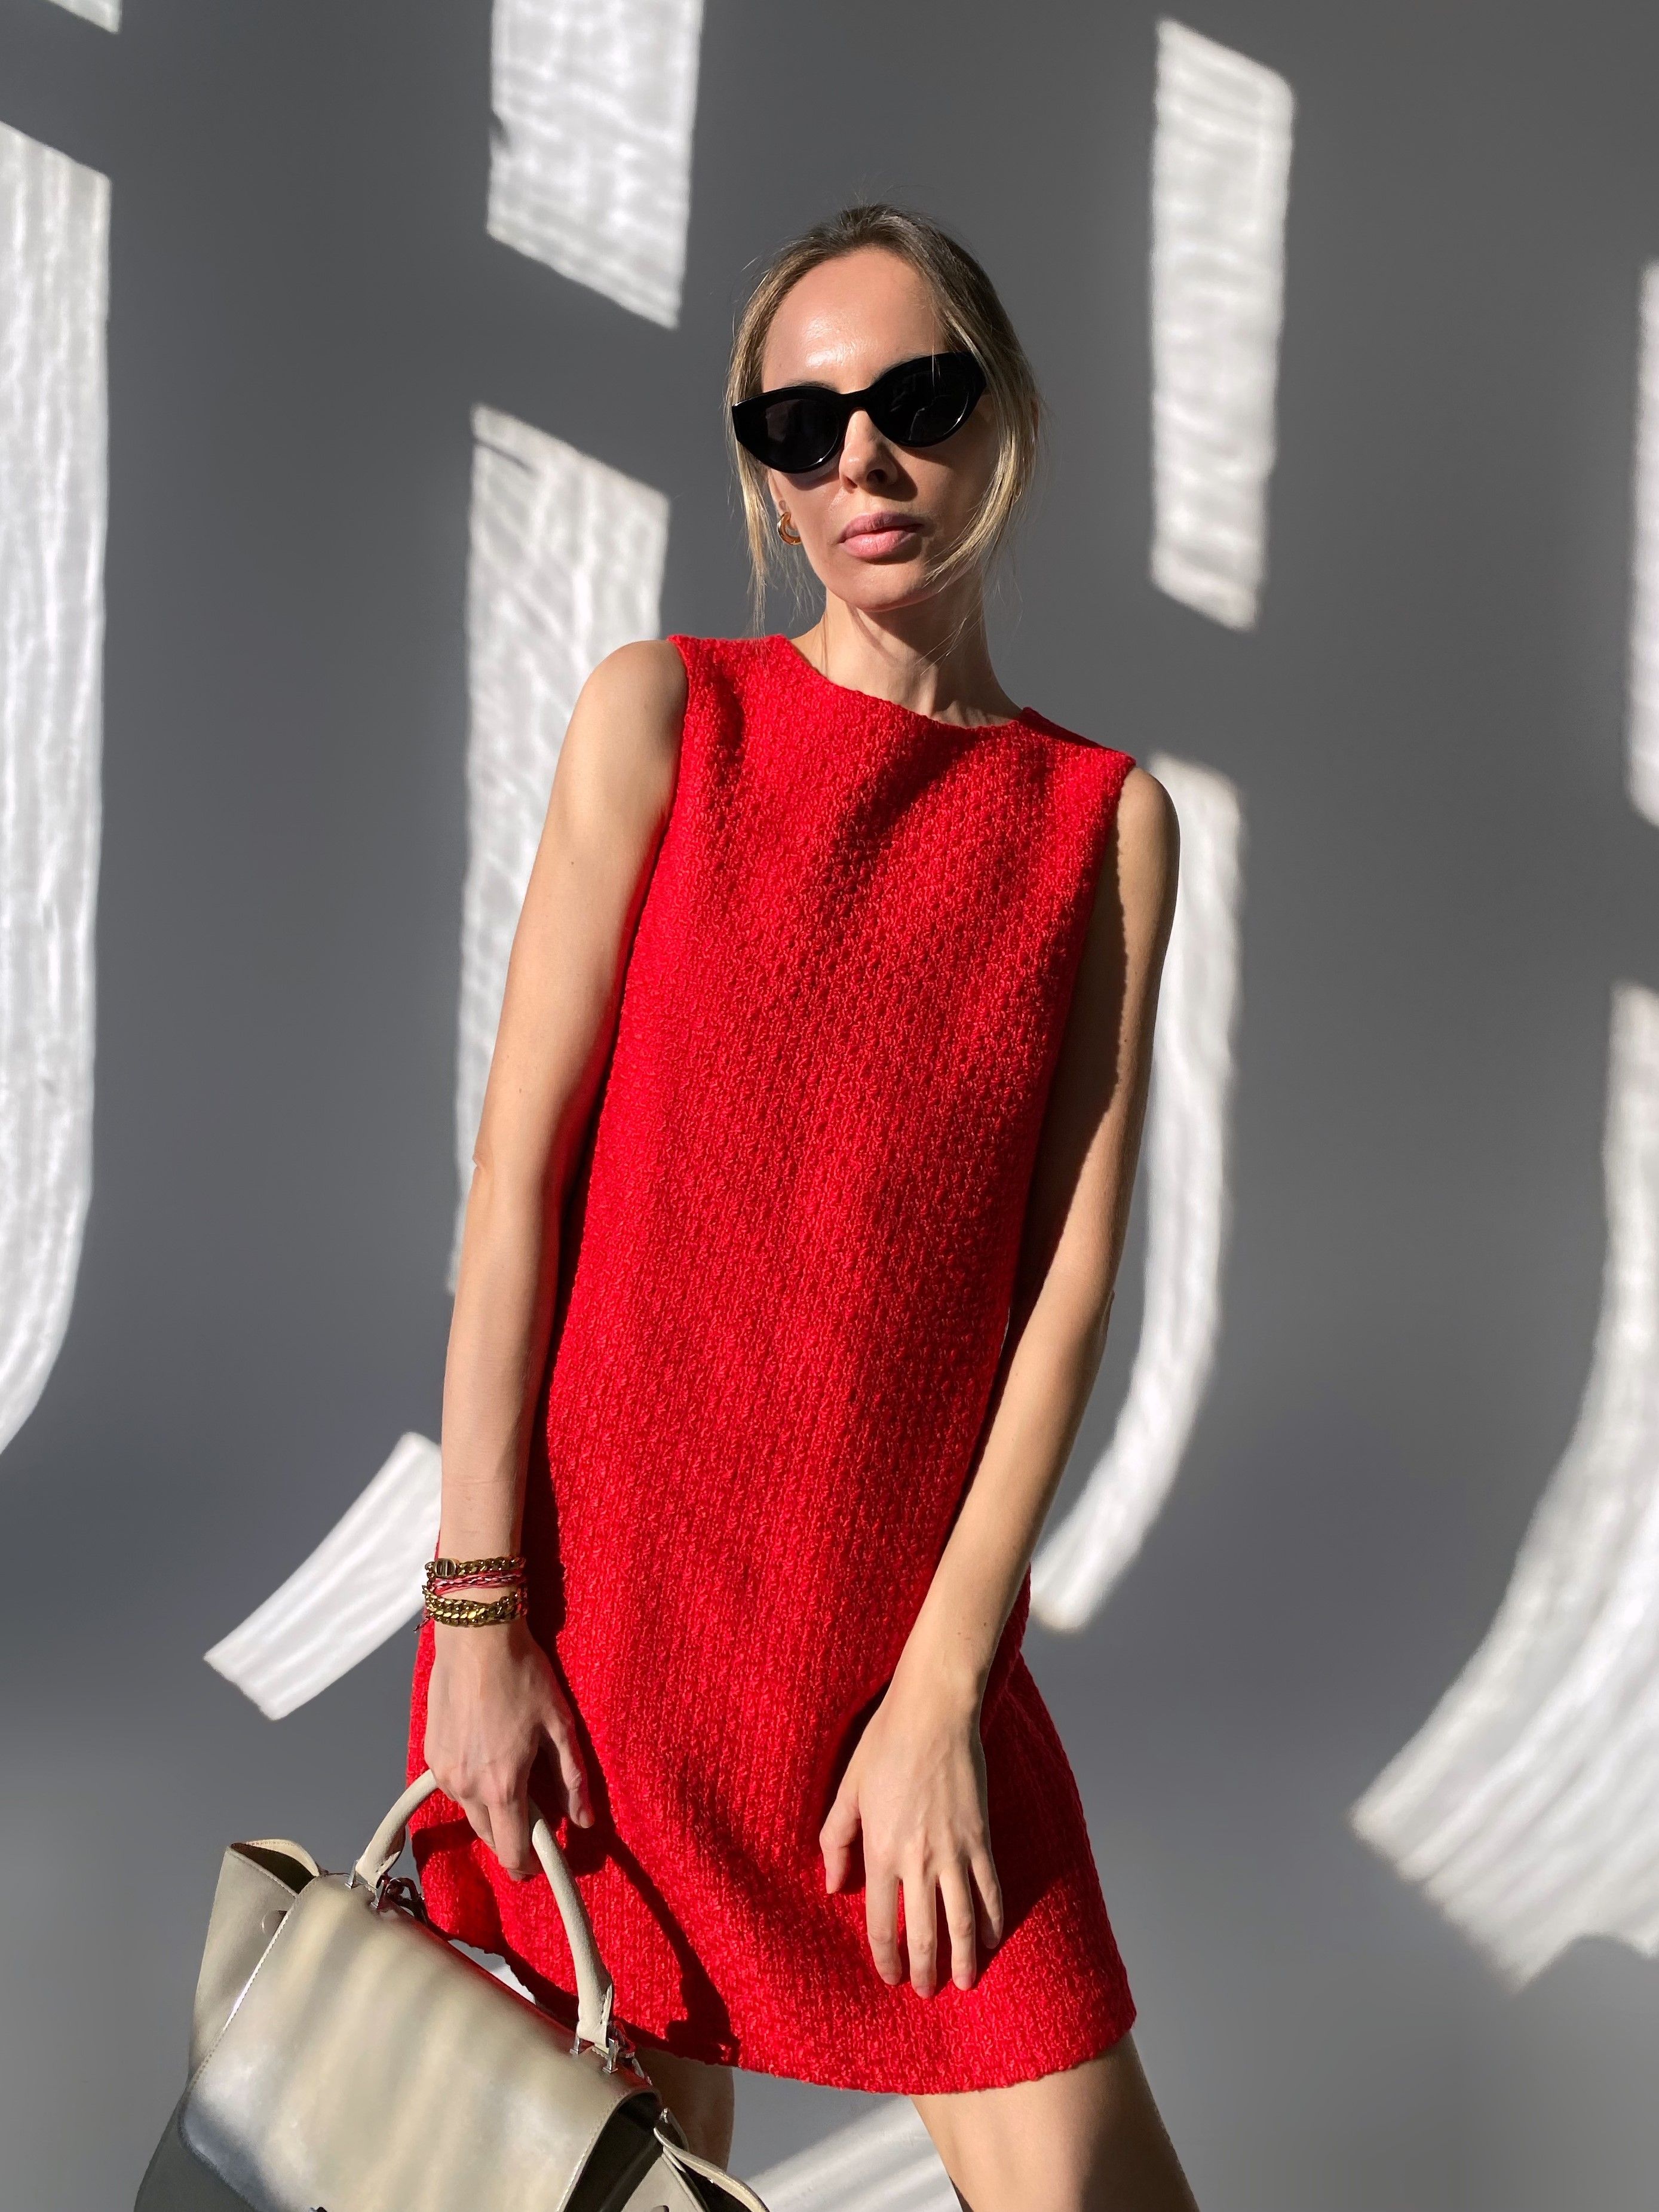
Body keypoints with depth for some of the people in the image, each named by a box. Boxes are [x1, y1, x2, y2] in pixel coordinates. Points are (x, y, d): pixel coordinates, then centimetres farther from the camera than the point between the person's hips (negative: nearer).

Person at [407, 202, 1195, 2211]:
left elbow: (1072, 1273, -1)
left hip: (917, 1626, 1)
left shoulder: (1108, 818, 4)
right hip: (612, 1588, -1)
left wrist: (941, 1688, -7)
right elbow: (518, 1167, -4)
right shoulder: (665, 716, 0)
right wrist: (478, 1609, -8)